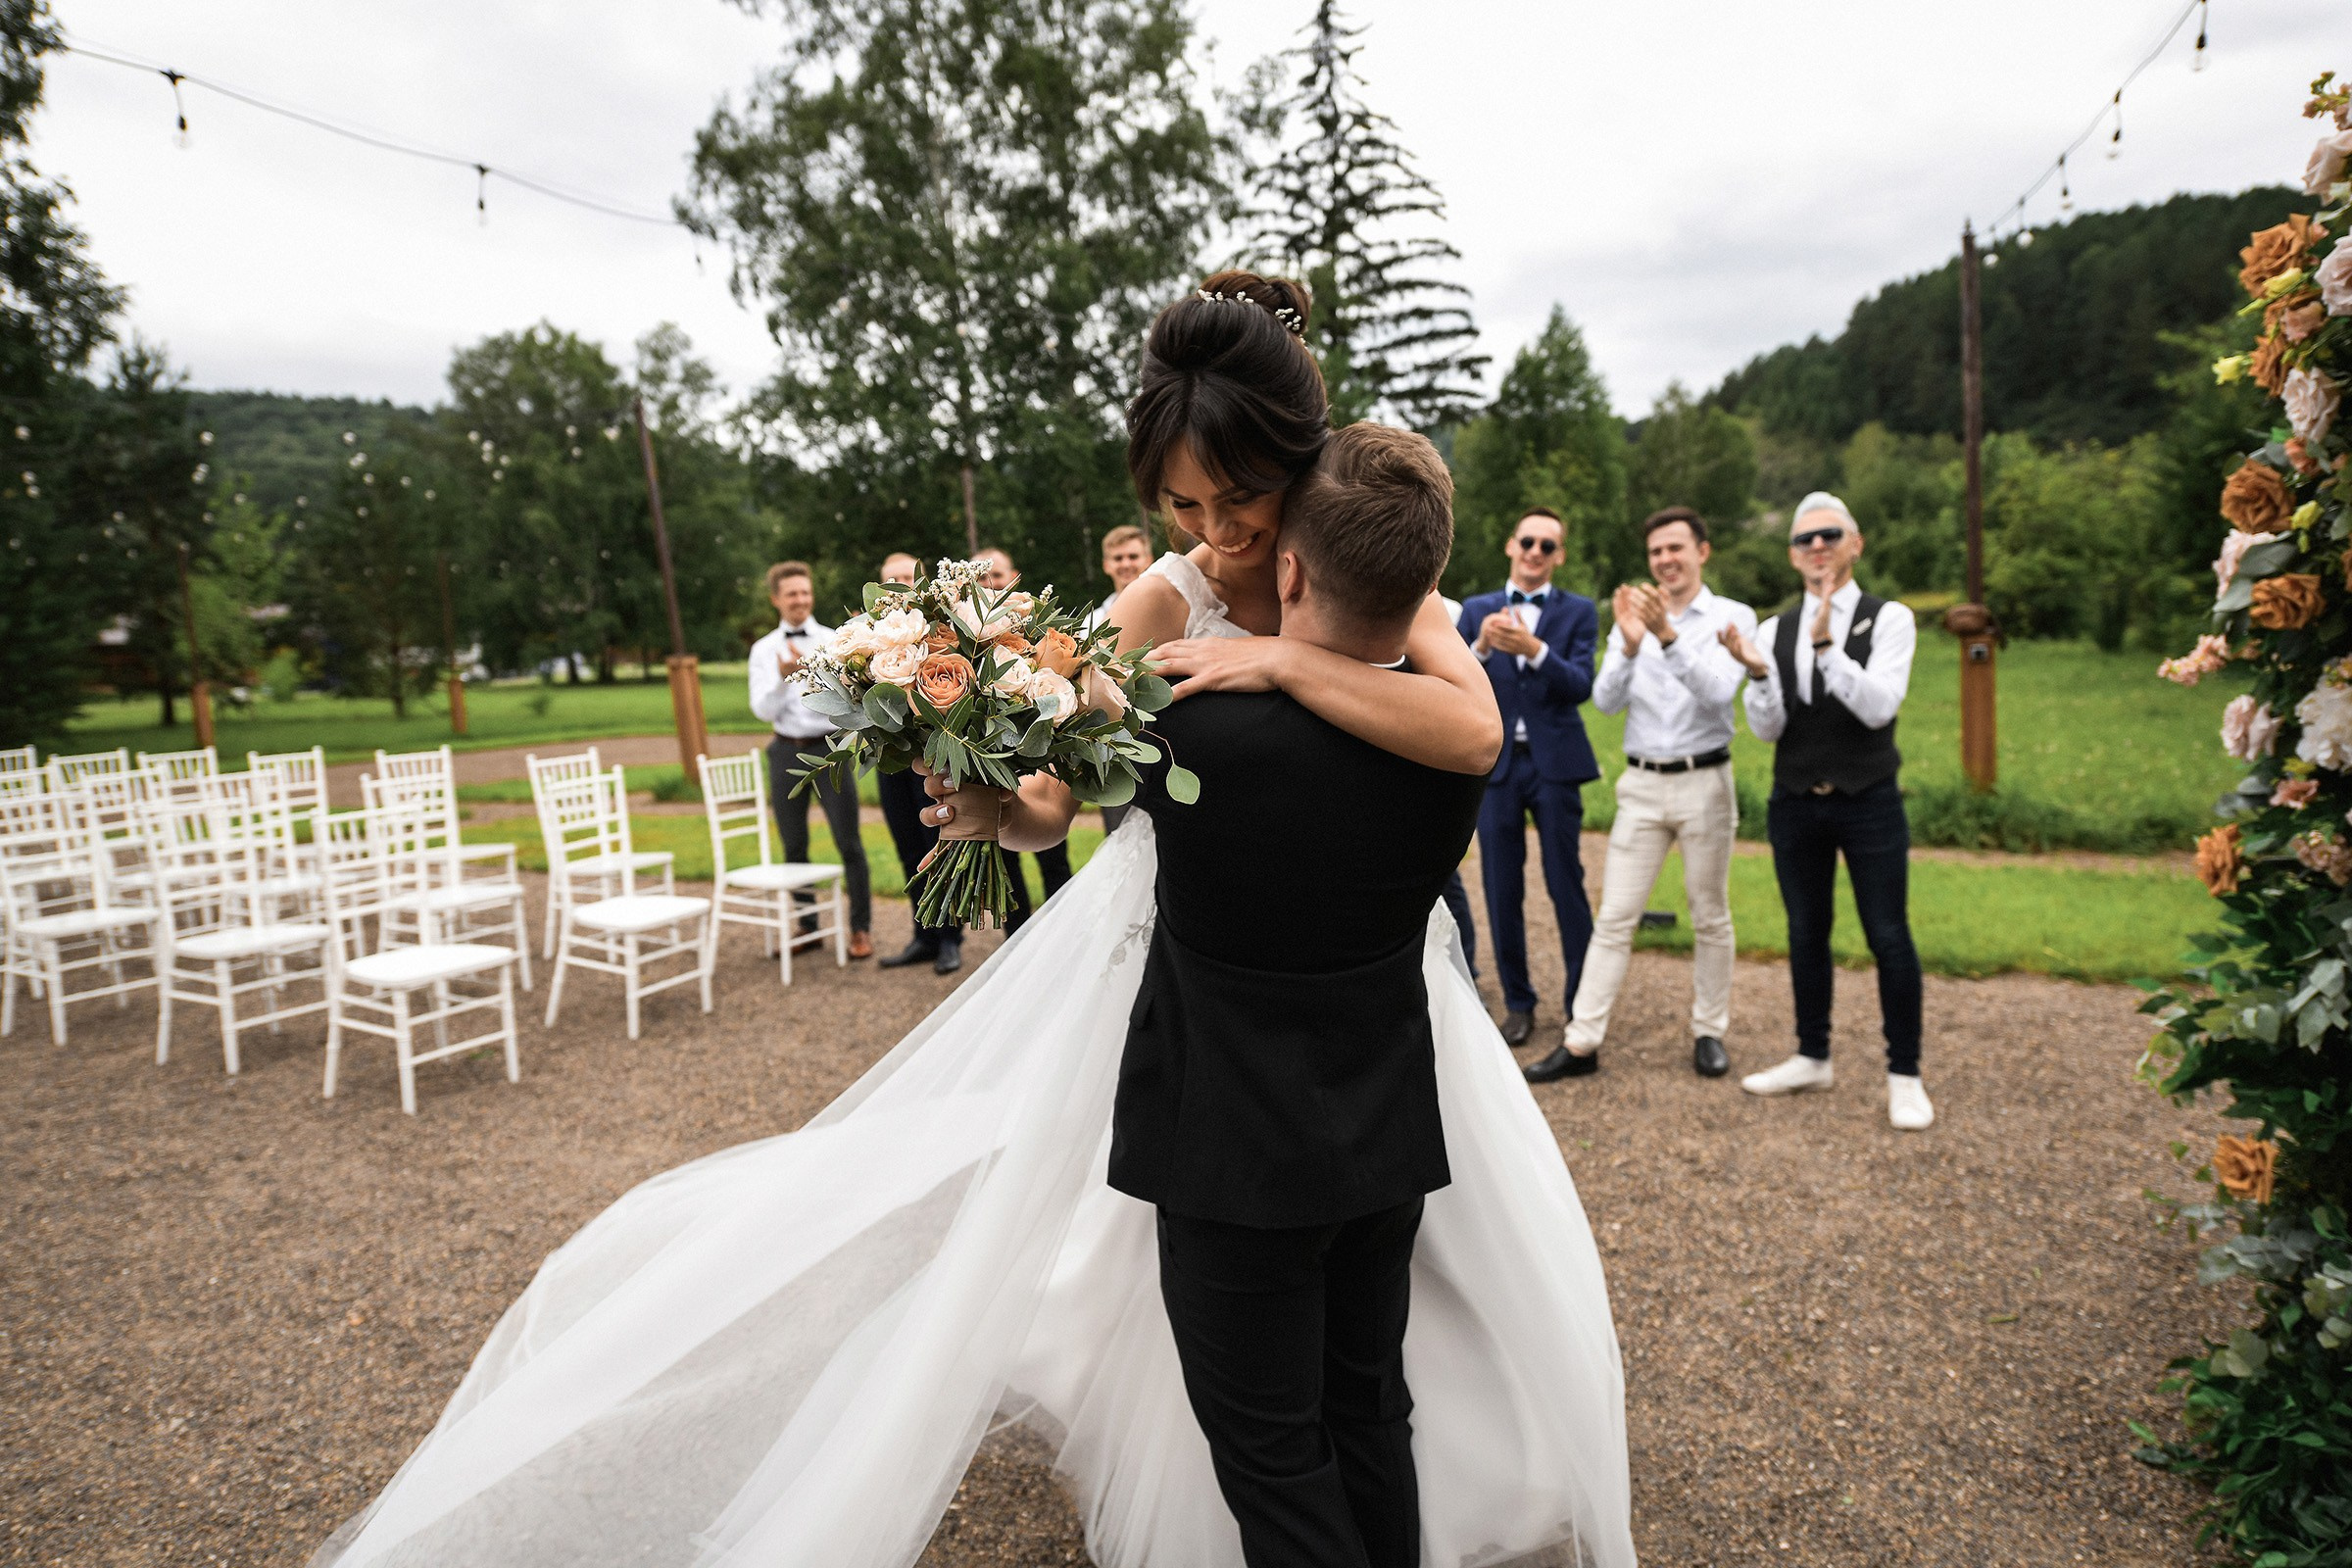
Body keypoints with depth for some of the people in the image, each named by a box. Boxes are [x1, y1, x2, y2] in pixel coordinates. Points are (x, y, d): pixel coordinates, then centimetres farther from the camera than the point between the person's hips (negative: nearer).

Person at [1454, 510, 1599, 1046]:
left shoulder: (1578, 611, 5)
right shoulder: (1476, 610, 9)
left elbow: (1581, 686, -8)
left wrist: (1534, 649, -23)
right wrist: (1480, 647, -17)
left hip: (1554, 764, -2)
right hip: (1495, 765, 2)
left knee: (1566, 886, 1)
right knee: (1502, 891, 6)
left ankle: (1584, 1002, 15)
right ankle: (1517, 1003, 19)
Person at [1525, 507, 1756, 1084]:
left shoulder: (1733, 617, -1)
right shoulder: (1633, 617, 8)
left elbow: (1718, 692, -17)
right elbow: (1606, 701, -3)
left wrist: (1668, 637, -28)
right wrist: (1630, 647, -21)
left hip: (1704, 782, -2)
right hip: (1642, 784, 2)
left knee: (1710, 917, 9)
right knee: (1614, 916, 1)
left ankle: (1709, 1032, 23)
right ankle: (1581, 1042, 3)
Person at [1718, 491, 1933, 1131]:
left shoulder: (1889, 618, -4)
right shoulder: (1774, 630, 4)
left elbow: (1879, 707, -18)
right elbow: (1767, 728, -2)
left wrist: (1826, 646, -29)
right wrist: (1757, 672, -21)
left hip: (1869, 803, -3)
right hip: (1795, 803, 3)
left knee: (1888, 937, 1)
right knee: (1806, 934, 13)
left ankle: (1904, 1075, 16)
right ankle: (1811, 1059, 27)